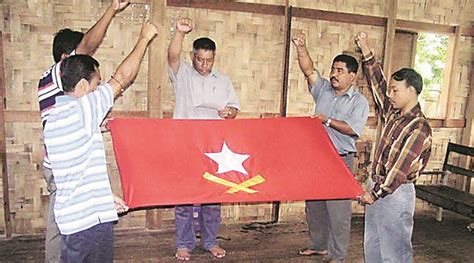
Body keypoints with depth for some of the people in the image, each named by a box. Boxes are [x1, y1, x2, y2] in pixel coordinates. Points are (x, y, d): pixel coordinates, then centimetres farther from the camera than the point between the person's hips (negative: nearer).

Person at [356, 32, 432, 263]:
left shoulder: (419, 128, -19)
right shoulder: (392, 113, 4)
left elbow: (401, 169, -21)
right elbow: (377, 83, 10)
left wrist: (376, 193, -19)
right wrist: (367, 53, 7)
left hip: (396, 193, -8)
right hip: (377, 186, 8)